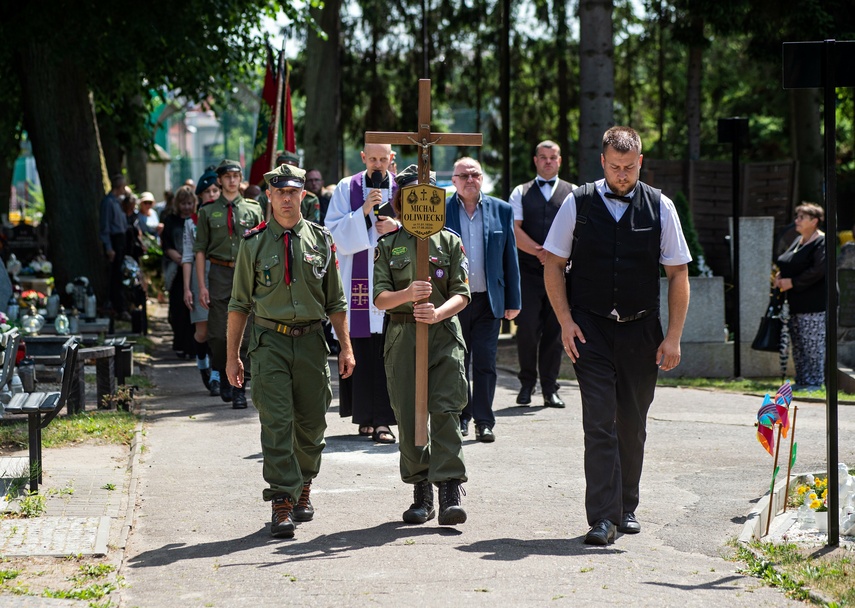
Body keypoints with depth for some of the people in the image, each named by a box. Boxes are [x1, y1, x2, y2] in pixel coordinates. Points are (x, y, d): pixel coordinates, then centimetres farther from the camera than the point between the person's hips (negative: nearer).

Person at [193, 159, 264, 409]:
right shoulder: (208, 212, 8)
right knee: (218, 334, -1)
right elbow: (200, 250, 7)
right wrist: (201, 286, 0)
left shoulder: (253, 210, 9)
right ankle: (224, 377, 21)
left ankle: (239, 388, 1)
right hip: (220, 274, 0)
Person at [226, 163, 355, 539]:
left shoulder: (320, 240, 7)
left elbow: (336, 301, 11)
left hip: (311, 340, 2)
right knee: (276, 425, -9)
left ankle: (304, 489, 31)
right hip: (271, 341, -2)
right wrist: (232, 355, 3)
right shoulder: (254, 243, 3)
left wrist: (346, 347, 4)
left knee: (311, 424, 9)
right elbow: (239, 304, 6)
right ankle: (282, 505, -10)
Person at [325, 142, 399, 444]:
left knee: (388, 351, -5)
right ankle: (365, 415, 6)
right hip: (357, 280, -1)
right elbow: (335, 233, -1)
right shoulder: (346, 189, 7)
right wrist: (363, 212, -13)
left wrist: (397, 227, -8)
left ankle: (381, 419, -3)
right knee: (359, 351, -2)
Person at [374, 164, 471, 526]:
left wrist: (438, 312, -17)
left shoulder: (449, 241, 9)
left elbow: (462, 294, 3)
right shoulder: (388, 245, 10)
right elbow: (380, 299, 2)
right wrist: (409, 294, -18)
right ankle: (421, 492, 12)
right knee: (408, 415, 2)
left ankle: (450, 491, -13)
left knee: (446, 410, -11)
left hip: (444, 334, -1)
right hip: (403, 335, 1)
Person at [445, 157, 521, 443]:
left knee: (485, 362, -1)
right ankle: (460, 417, 18)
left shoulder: (501, 210, 5)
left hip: (488, 300, 0)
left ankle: (483, 421, 5)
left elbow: (510, 258, 7)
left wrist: (513, 301, 5)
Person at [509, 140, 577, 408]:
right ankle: (527, 384, 8)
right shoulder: (521, 193, 11)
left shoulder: (572, 193, 11)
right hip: (528, 272, 0)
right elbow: (514, 230, 1)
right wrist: (539, 252, -11)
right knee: (527, 328, -6)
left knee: (555, 330, 0)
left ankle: (550, 389, 6)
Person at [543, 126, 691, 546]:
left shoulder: (660, 207, 2)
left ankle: (626, 507, 26)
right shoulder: (578, 204, -1)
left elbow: (678, 275, 5)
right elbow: (553, 264, 5)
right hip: (591, 329, -2)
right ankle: (602, 518, -12)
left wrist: (673, 337, -1)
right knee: (599, 421, -10)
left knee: (632, 425, 10)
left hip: (640, 330, 2)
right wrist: (566, 321, -6)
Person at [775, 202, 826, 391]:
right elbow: (785, 263, 27)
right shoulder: (799, 241, 16)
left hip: (814, 303, -9)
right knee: (798, 344, 11)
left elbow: (819, 270, -21)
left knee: (813, 344, -6)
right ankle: (801, 381, 18)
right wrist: (780, 277, 4)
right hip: (796, 303, 9)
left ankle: (815, 382, -1)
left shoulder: (822, 242, -11)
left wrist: (793, 282, -17)